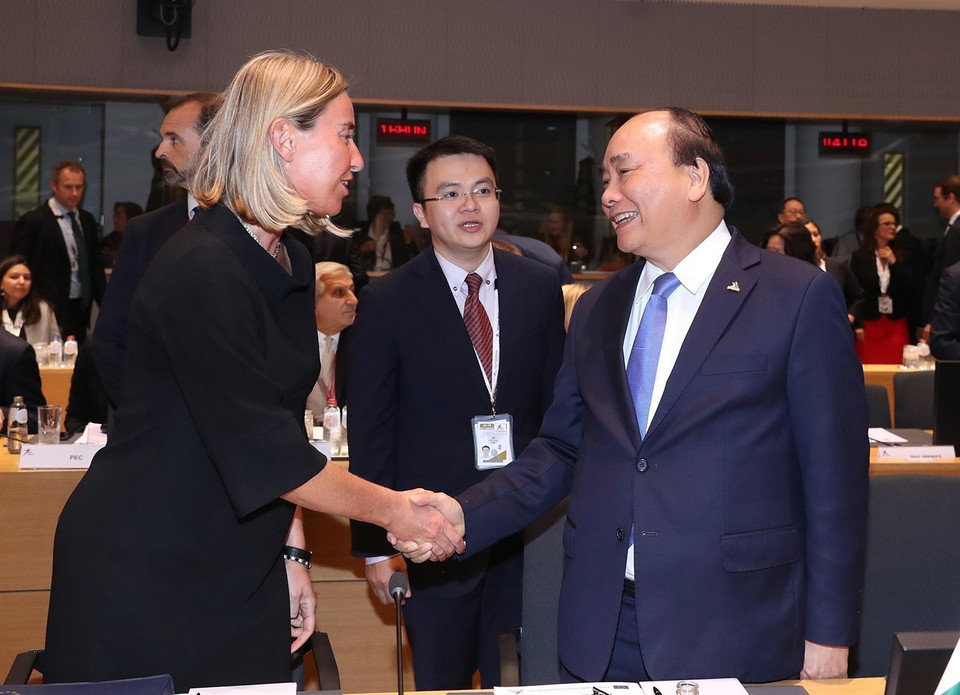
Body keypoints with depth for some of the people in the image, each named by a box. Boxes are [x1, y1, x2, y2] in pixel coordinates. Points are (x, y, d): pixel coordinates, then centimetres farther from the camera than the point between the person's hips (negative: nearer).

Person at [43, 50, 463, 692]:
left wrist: (292, 552, 7)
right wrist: (395, 511, -12)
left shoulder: (290, 266, 8)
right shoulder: (202, 270, -21)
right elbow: (264, 451, -21)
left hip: (241, 575, 8)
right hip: (142, 571, -8)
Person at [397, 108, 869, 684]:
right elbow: (561, 451, 13)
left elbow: (836, 478, -6)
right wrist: (463, 517, -3)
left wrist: (828, 638, -8)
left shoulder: (799, 297, -5)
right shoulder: (596, 310, 12)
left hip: (733, 636, -4)